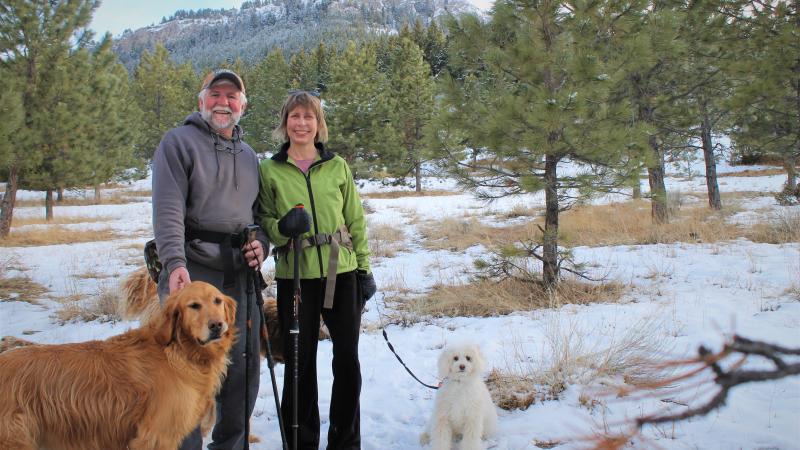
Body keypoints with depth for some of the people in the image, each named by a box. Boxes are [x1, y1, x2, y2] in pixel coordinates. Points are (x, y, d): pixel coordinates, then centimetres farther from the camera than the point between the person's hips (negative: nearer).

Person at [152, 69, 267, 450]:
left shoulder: (249, 155, 19)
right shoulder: (179, 142, -1)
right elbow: (167, 209, -11)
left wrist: (262, 243, 3)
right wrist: (175, 262, -23)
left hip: (240, 273, 6)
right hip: (193, 269, -6)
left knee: (244, 367, 12)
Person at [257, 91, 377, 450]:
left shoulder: (338, 166, 7)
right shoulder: (270, 170, 3)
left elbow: (356, 220, 9)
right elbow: (264, 220, 4)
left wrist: (364, 268, 5)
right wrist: (282, 226, -18)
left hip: (341, 273, 1)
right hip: (294, 276, -1)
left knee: (348, 359, 5)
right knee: (300, 362, 6)